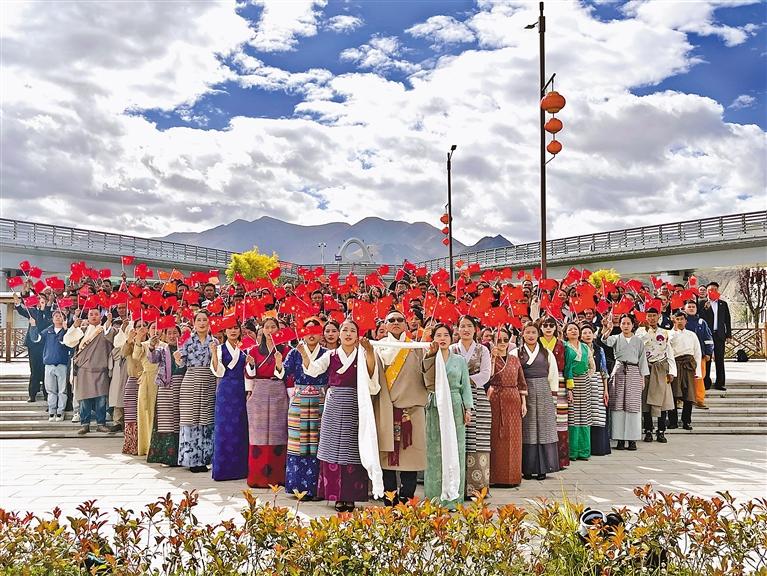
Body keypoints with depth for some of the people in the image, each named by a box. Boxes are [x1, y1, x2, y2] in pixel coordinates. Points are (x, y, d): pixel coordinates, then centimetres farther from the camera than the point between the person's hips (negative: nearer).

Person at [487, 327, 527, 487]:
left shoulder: (515, 360, 12)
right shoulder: (491, 358, 0)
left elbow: (521, 383, 12)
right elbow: (489, 377, -17)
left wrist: (524, 402, 6)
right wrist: (493, 358, -23)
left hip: (513, 401, 4)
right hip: (496, 400, -4)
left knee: (513, 438, 6)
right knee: (496, 437, -3)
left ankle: (512, 475, 16)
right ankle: (496, 476, 3)